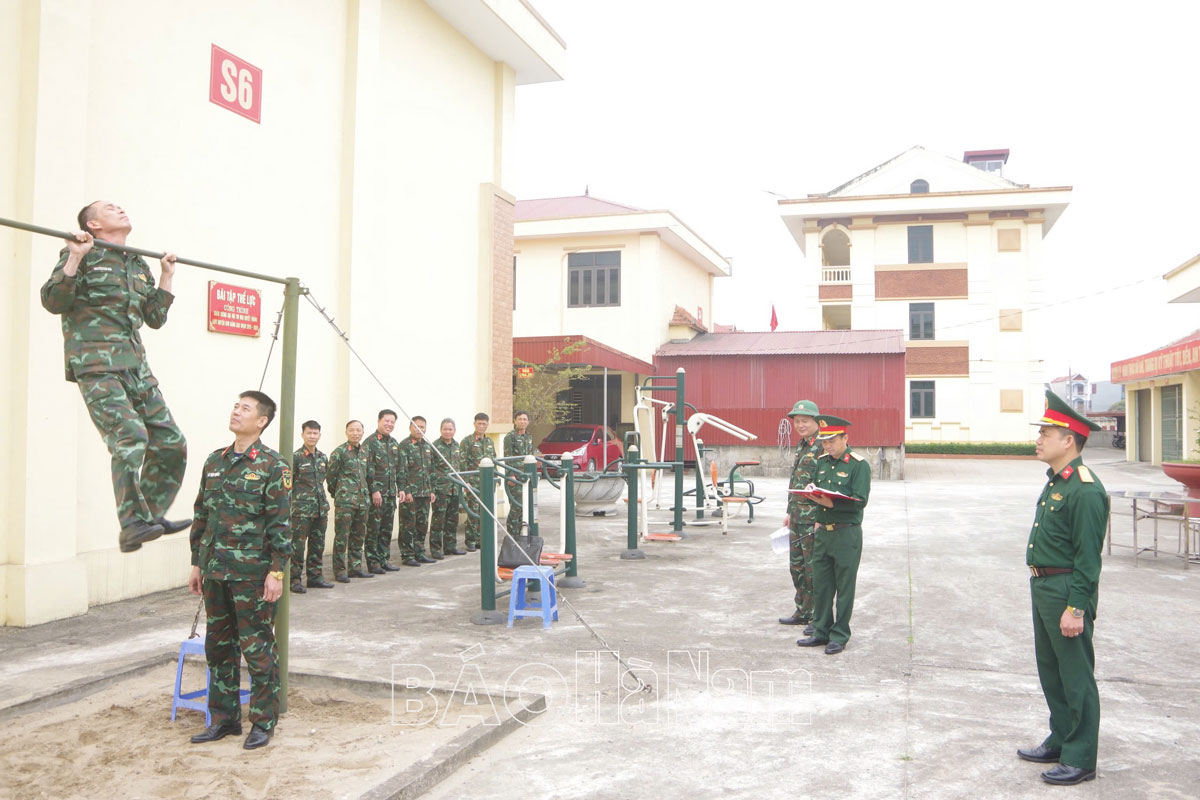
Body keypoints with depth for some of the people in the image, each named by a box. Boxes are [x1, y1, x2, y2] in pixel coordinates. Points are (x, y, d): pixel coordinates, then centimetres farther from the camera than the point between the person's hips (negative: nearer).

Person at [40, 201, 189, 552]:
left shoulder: (139, 266, 23)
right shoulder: (84, 255, 4)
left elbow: (155, 318, 23)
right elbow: (53, 302, -6)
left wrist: (167, 276, 22)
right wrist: (75, 258, -11)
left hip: (136, 366, 7)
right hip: (96, 365, -7)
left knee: (171, 443, 2)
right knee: (130, 435, -25)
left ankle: (152, 515, 15)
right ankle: (133, 525, -23)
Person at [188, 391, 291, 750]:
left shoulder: (272, 465, -7)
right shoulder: (214, 460, 11)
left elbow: (280, 523, -10)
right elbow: (201, 515, 16)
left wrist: (276, 572, -14)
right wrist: (197, 564, 14)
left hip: (251, 573, -6)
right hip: (215, 572, 6)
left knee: (257, 648, 1)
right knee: (218, 646, 14)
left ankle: (264, 721, 14)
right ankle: (224, 717, 27)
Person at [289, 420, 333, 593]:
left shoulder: (323, 457, 13)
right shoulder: (295, 457, -6)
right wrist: (289, 505, -11)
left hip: (321, 509, 6)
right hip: (301, 510, -6)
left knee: (318, 545, 11)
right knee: (297, 545, -5)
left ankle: (315, 576, 21)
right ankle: (294, 579, 3)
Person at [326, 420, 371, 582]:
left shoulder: (364, 451, 13)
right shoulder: (339, 452, -7)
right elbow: (330, 476, -3)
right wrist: (337, 493, 4)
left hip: (362, 500, 7)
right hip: (344, 501, -6)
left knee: (359, 536, 12)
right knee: (342, 537, -4)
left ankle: (355, 568, 21)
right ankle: (340, 571, 3)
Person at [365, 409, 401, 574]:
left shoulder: (394, 443, 15)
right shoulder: (371, 442, -9)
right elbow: (368, 469, -14)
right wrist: (374, 490, -18)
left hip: (390, 493, 7)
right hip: (376, 492, -7)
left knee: (387, 529, 12)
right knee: (373, 528, -2)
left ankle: (384, 559, 20)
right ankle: (373, 562, 4)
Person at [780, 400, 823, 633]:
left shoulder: (824, 447, -15)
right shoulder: (801, 447, 14)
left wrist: (821, 518, -21)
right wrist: (789, 512, 22)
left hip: (814, 517, -9)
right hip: (797, 517, 9)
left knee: (814, 568, -1)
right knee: (796, 566, 16)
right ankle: (803, 612, 29)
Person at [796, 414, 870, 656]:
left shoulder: (859, 465, -10)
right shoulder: (821, 462, 10)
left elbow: (860, 500, -17)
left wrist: (832, 503, -28)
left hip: (846, 534, -6)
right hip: (822, 533, 6)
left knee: (844, 587, 3)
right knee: (820, 585, 11)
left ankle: (840, 636, 13)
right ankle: (821, 631, 22)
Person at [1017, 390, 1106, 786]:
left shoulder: (1086, 490, -19)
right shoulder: (1055, 482, 12)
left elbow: (1089, 557, -21)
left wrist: (1076, 608, -21)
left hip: (1067, 591, -10)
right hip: (1043, 587, 10)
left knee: (1076, 677, 2)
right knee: (1050, 670, 19)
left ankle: (1080, 760, 13)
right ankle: (1060, 741, 33)